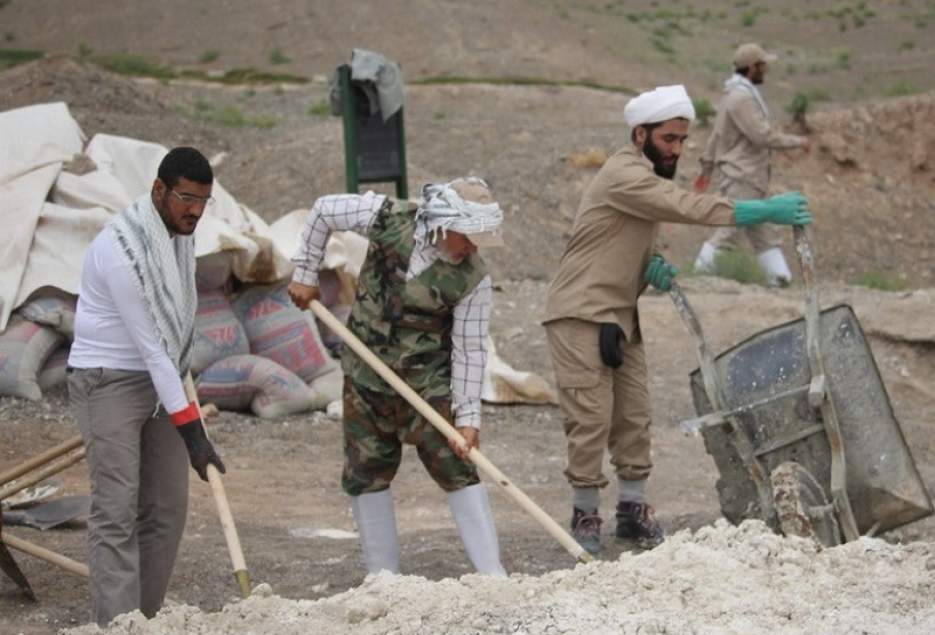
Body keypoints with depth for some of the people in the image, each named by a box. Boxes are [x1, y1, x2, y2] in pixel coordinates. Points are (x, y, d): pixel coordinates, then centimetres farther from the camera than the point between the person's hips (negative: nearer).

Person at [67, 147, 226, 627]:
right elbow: (149, 345, -23)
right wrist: (190, 429, -23)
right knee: (117, 511, -13)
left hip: (160, 380, 8)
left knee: (166, 511, 5)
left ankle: (145, 619, 10)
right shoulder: (122, 248, -23)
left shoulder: (180, 232, 4)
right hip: (109, 383, -8)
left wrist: (184, 371, 28)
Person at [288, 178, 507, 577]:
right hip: (366, 373, 2)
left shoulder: (473, 278, -18)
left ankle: (492, 574, -3)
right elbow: (324, 211, 1)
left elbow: (469, 348, -13)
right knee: (366, 473, 7)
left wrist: (468, 416, -16)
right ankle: (383, 575, 18)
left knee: (456, 468, -8)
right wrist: (305, 273, 3)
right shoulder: (389, 219, -15)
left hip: (428, 380, -2)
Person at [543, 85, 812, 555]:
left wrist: (652, 266, -3)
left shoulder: (648, 178, 14)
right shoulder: (625, 175, -18)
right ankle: (585, 516, 4)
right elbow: (688, 207, -29)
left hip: (620, 317, 9)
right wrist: (763, 211, -32)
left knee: (633, 417, 8)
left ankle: (633, 510, 16)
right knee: (591, 419, -7)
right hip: (581, 316, -9)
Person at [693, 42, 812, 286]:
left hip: (751, 176, 11)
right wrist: (797, 141, -12)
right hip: (742, 177, -11)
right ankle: (703, 271, -1)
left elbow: (716, 133, 19)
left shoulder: (739, 94, 14)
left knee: (760, 230, 9)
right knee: (732, 227, -7)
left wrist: (707, 166, 23)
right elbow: (763, 136, -22)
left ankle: (778, 274, 9)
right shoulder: (741, 98, -19)